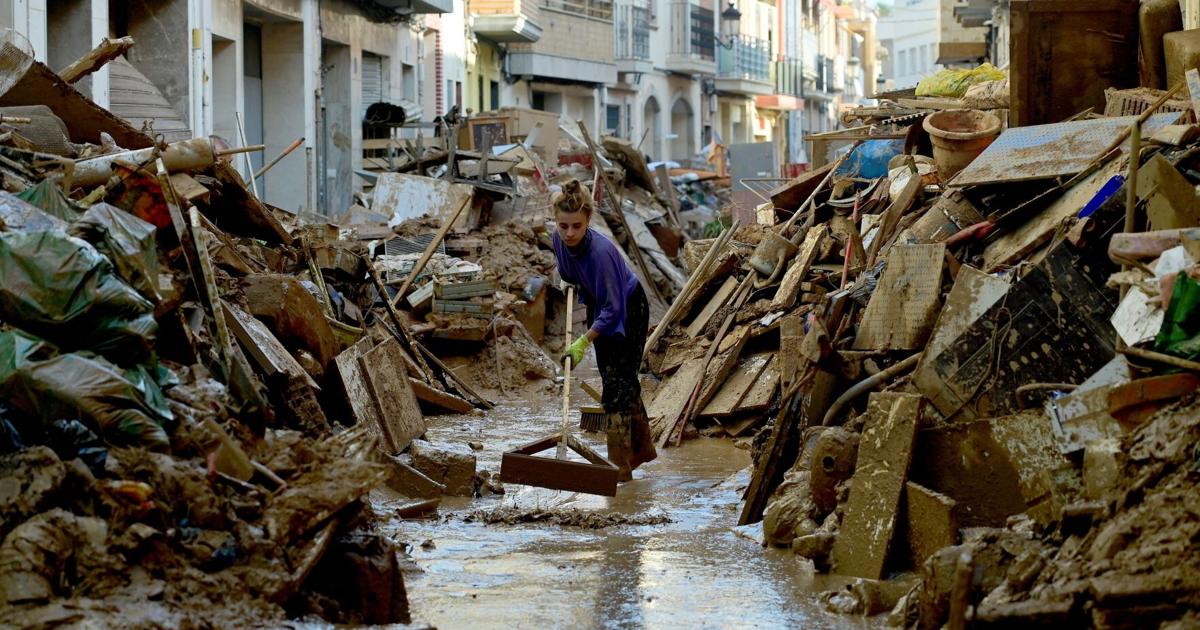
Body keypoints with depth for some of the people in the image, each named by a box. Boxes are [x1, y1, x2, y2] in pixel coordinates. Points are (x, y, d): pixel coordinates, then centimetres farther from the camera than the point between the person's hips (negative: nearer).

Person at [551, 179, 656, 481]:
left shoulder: (600, 250, -37)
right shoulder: (559, 239, -17)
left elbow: (612, 309, -33)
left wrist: (583, 342, -33)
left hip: (628, 312, -7)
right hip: (600, 307, 7)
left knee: (617, 384, -10)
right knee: (623, 381, 16)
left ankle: (620, 466, -6)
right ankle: (642, 449, 30)